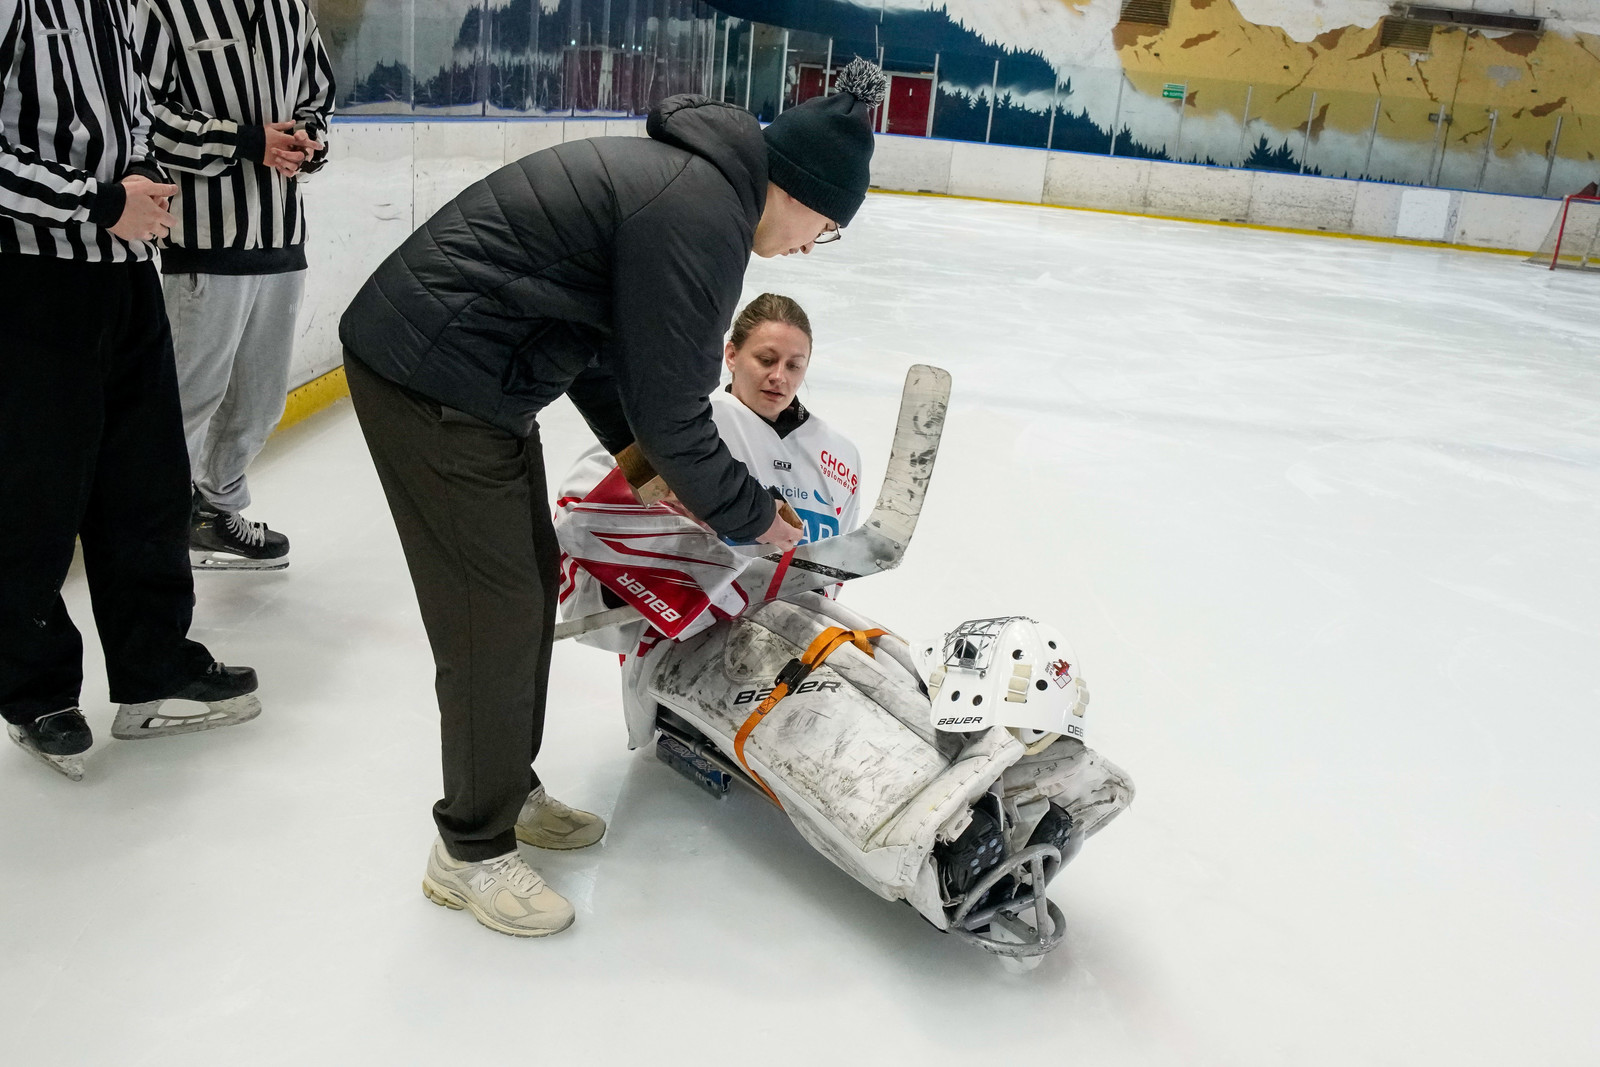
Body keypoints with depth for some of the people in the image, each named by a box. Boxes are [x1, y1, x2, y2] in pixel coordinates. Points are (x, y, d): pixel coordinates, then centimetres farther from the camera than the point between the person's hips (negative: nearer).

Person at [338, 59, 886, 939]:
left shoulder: (690, 175, 12)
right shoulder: (702, 217, -20)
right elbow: (669, 408, -17)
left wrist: (636, 452, 17)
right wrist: (749, 516, -2)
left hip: (452, 367, 10)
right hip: (432, 380, -10)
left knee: (534, 577, 17)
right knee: (497, 612, -2)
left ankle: (508, 790, 34)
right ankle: (472, 850, 16)